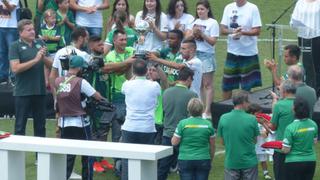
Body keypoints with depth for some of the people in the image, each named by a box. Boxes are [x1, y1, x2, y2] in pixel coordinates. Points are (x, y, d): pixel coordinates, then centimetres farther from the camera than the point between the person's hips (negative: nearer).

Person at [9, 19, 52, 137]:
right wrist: (35, 60, -18)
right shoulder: (15, 46, -5)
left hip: (40, 91, 5)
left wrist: (44, 57, -12)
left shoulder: (40, 43, 8)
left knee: (40, 125, 12)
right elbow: (15, 68, -17)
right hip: (23, 92, -4)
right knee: (20, 125, 3)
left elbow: (51, 65, 9)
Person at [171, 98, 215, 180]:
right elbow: (212, 146, 6)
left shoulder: (183, 123, -8)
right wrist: (211, 159, 20)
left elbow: (174, 142, -4)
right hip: (203, 160, 1)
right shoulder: (208, 124, -1)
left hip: (185, 160, -1)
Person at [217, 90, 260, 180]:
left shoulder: (223, 118, -7)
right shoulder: (251, 119, -12)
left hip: (231, 162, 1)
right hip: (249, 162, -1)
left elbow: (222, 142, 2)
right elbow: (255, 140, 0)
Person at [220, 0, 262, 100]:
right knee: (226, 85, 9)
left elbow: (257, 31, -10)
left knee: (247, 86, 2)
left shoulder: (252, 8, -7)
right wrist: (232, 31, -17)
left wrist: (243, 32, -27)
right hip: (232, 52, 4)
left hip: (248, 53, -4)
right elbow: (222, 29, 4)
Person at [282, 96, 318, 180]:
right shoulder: (313, 124, -2)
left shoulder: (290, 128, -18)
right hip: (311, 161, 5)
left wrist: (282, 145, 6)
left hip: (294, 163, -4)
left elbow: (286, 150, -14)